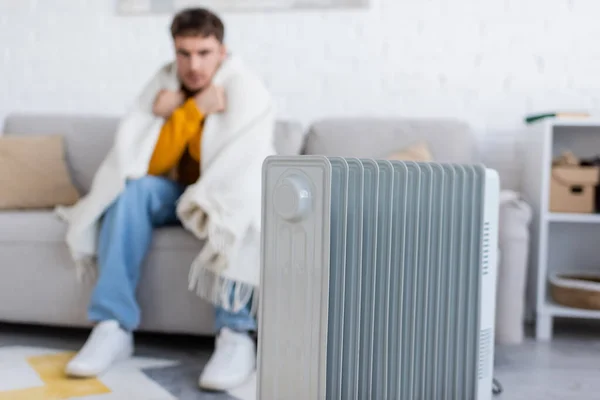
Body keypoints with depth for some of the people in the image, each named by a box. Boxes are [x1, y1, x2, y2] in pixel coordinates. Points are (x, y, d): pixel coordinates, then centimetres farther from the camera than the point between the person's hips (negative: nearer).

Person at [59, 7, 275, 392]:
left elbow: (234, 171, -23)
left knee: (234, 207, -37)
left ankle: (237, 334, -35)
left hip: (231, 196, -3)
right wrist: (195, 110, -22)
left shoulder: (246, 91, -15)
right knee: (132, 190, -25)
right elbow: (153, 164, -12)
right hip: (179, 194, 4)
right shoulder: (165, 84, -3)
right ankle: (113, 327, -27)